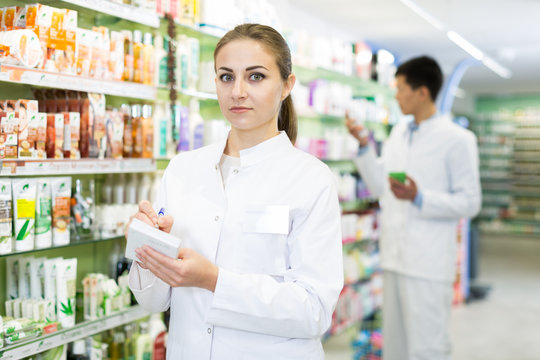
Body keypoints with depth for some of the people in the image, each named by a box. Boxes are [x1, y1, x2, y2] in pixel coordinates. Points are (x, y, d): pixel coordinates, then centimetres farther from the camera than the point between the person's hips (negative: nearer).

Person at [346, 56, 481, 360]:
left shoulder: (458, 139, -7)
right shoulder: (398, 133, 13)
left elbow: (469, 203, -8)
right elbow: (378, 186, 16)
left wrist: (419, 197, -21)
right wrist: (364, 143, 6)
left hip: (429, 263, -7)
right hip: (396, 256, 7)